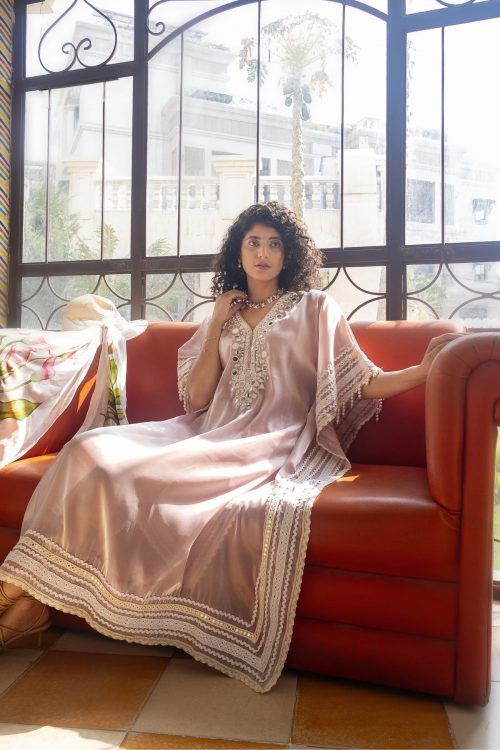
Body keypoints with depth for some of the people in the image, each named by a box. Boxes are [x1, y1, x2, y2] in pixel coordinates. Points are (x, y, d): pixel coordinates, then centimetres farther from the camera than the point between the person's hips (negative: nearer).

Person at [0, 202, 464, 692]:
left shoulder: (313, 307, 11)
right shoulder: (221, 316, 20)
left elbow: (362, 383, 2)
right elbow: (196, 398, 10)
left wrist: (424, 370, -14)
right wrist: (217, 326, 5)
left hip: (276, 445, -4)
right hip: (212, 435, 5)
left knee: (144, 474, -28)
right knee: (91, 450, -18)